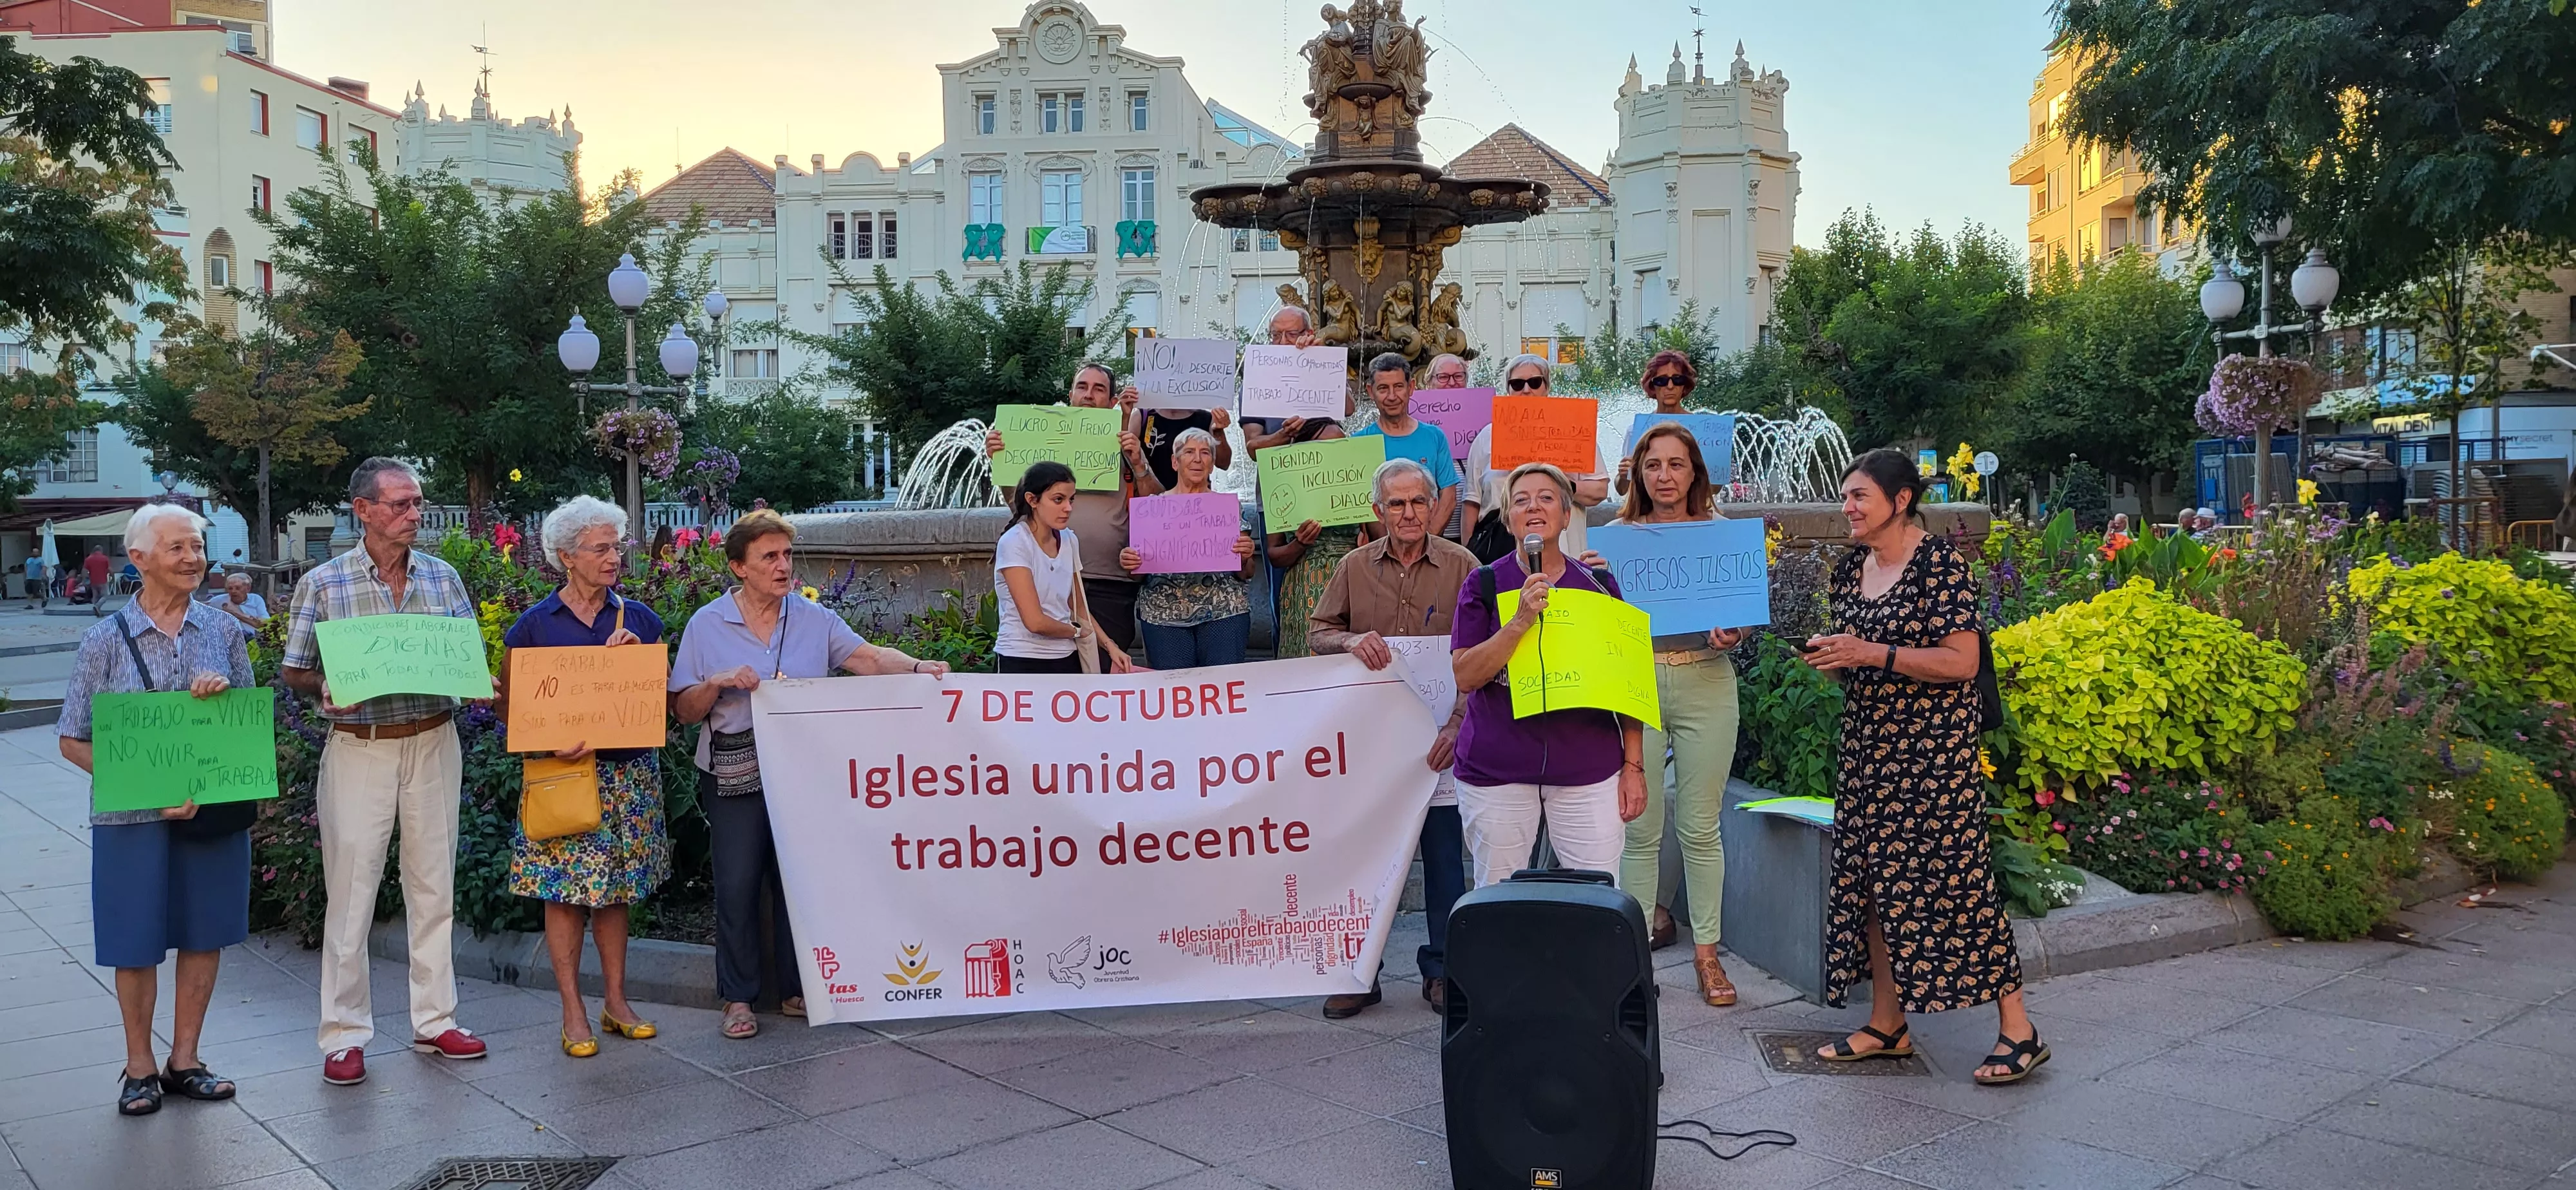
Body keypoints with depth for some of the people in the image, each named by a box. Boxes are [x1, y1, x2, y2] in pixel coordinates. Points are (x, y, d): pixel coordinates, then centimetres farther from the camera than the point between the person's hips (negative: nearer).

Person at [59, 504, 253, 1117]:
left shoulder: (222, 631, 4)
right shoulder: (107, 640, -4)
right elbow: (72, 740, -3)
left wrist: (224, 697, -12)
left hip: (215, 808, 3)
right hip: (131, 816, -3)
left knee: (205, 933, 9)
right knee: (136, 944, 6)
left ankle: (184, 1060, 23)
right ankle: (140, 1067, 21)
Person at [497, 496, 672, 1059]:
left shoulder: (640, 620, 8)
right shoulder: (533, 626, -1)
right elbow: (509, 707, 1)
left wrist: (635, 654, -7)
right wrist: (554, 740, -15)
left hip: (628, 773, 3)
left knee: (617, 887, 9)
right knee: (564, 890, -1)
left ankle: (616, 1001, 18)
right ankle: (573, 1011, 8)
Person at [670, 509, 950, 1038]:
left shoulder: (814, 619, 4)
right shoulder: (707, 625, 0)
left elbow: (868, 657, -10)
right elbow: (683, 710, 1)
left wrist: (917, 668, -27)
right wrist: (718, 684, -18)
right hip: (736, 778, -2)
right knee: (738, 886, 1)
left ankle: (796, 989, 20)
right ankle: (738, 998, 13)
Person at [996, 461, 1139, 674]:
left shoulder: (1069, 540, 5)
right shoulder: (1014, 543, -14)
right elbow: (1036, 622, -19)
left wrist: (1110, 646, 2)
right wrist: (1078, 631, -2)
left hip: (1066, 659, 6)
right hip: (1021, 662, -6)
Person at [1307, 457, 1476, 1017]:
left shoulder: (1462, 566, -1)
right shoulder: (1354, 567, 7)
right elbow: (1317, 631, 11)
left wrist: (1459, 723, -13)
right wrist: (1351, 641, -12)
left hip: (1439, 733, -2)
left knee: (1444, 854, 4)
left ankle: (1441, 970, 18)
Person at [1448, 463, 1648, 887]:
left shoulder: (1599, 584, 8)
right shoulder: (1484, 584, 3)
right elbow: (1465, 676, -7)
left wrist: (1634, 764, 3)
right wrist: (1522, 620, -18)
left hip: (1588, 767, 1)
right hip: (1497, 768, -1)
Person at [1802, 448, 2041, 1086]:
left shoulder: (1940, 562, -11)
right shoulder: (1849, 569, 12)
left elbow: (1961, 662, -16)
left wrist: (1872, 654, -21)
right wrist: (1831, 657, 0)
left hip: (1933, 751, -8)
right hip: (1868, 746, 8)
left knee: (1953, 875, -7)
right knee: (1871, 877, 8)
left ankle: (2018, 1030, 4)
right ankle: (1886, 1025, 19)